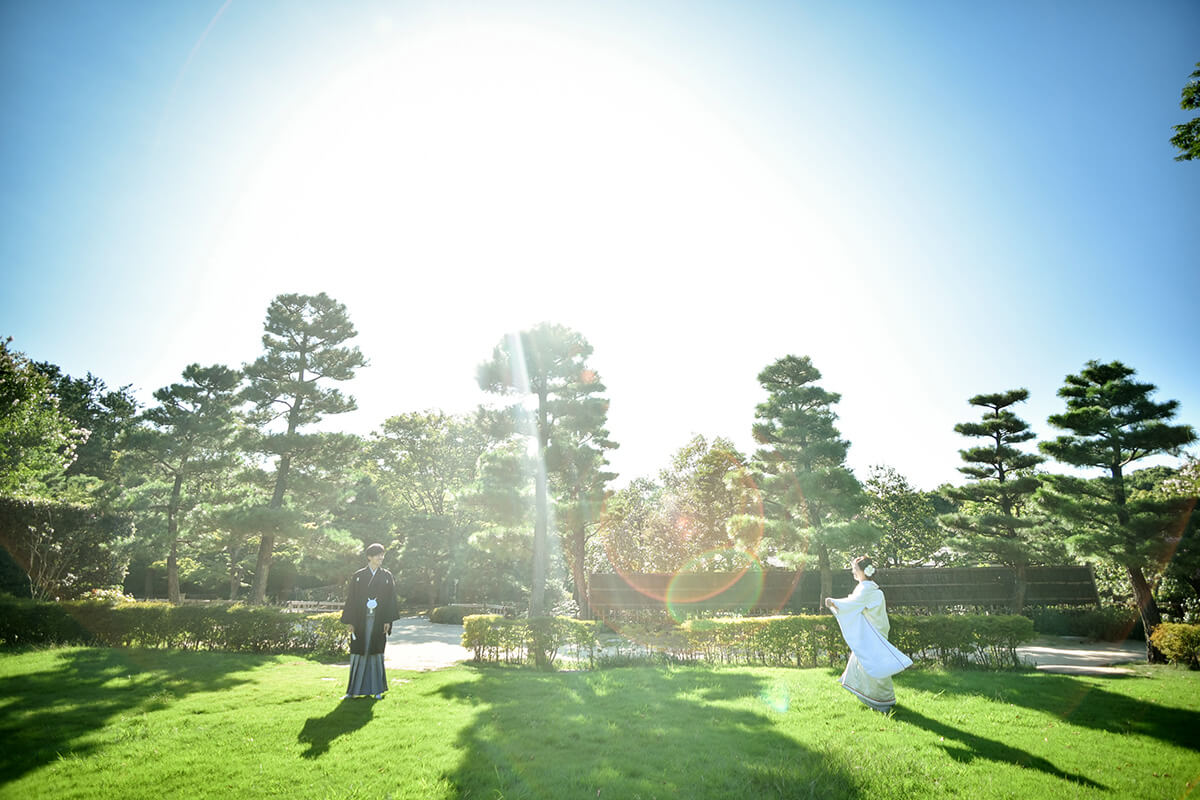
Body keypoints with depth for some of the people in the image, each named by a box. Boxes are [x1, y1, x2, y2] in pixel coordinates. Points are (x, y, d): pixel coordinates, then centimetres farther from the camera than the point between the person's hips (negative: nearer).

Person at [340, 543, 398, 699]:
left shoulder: (387, 576, 5)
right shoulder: (358, 576, 3)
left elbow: (391, 599, 3)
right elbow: (351, 599, 2)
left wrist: (388, 621, -4)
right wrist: (350, 622, -4)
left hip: (378, 621, 0)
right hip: (361, 620, 0)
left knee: (376, 654, 4)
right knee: (358, 654, 3)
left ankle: (377, 689, 13)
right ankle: (353, 690, 14)